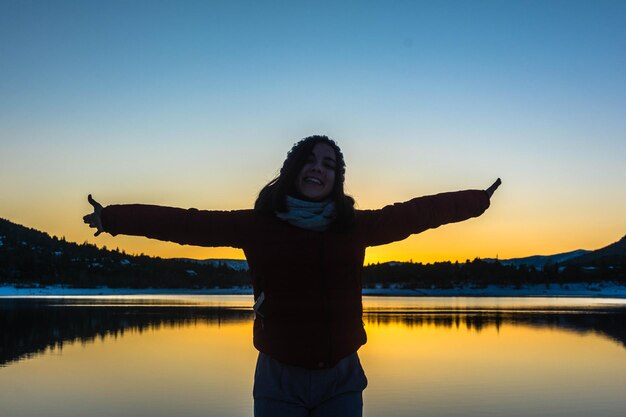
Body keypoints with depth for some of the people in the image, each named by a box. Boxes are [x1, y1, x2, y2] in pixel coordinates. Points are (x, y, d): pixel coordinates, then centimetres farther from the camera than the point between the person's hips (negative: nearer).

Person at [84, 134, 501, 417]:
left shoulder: (356, 227, -1)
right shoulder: (258, 225, -5)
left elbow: (415, 212, 4)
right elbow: (188, 223, -6)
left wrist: (480, 200, 9)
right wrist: (112, 217, -7)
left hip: (341, 379, 2)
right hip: (279, 379, -1)